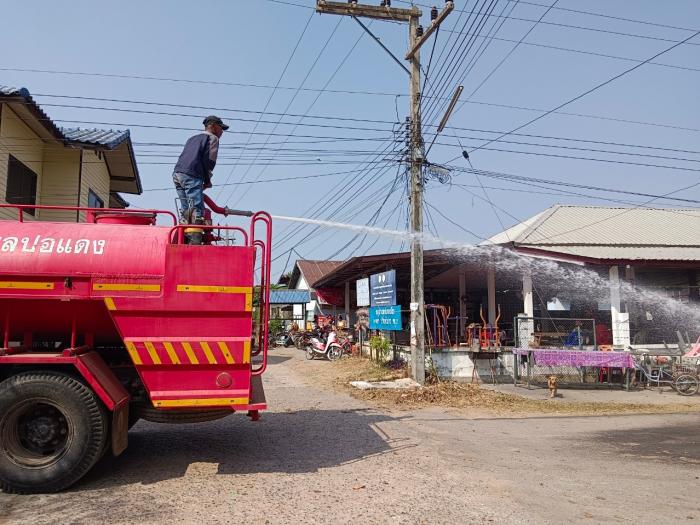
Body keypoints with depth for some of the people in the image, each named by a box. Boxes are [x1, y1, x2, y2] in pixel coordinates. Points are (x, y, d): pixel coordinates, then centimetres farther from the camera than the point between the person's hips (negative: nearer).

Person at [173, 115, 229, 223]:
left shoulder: (192, 138, 33)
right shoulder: (212, 138, 9)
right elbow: (209, 160, -3)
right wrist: (207, 180, 7)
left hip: (177, 173, 8)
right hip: (191, 175, -8)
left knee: (185, 210, 8)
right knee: (196, 210, -14)